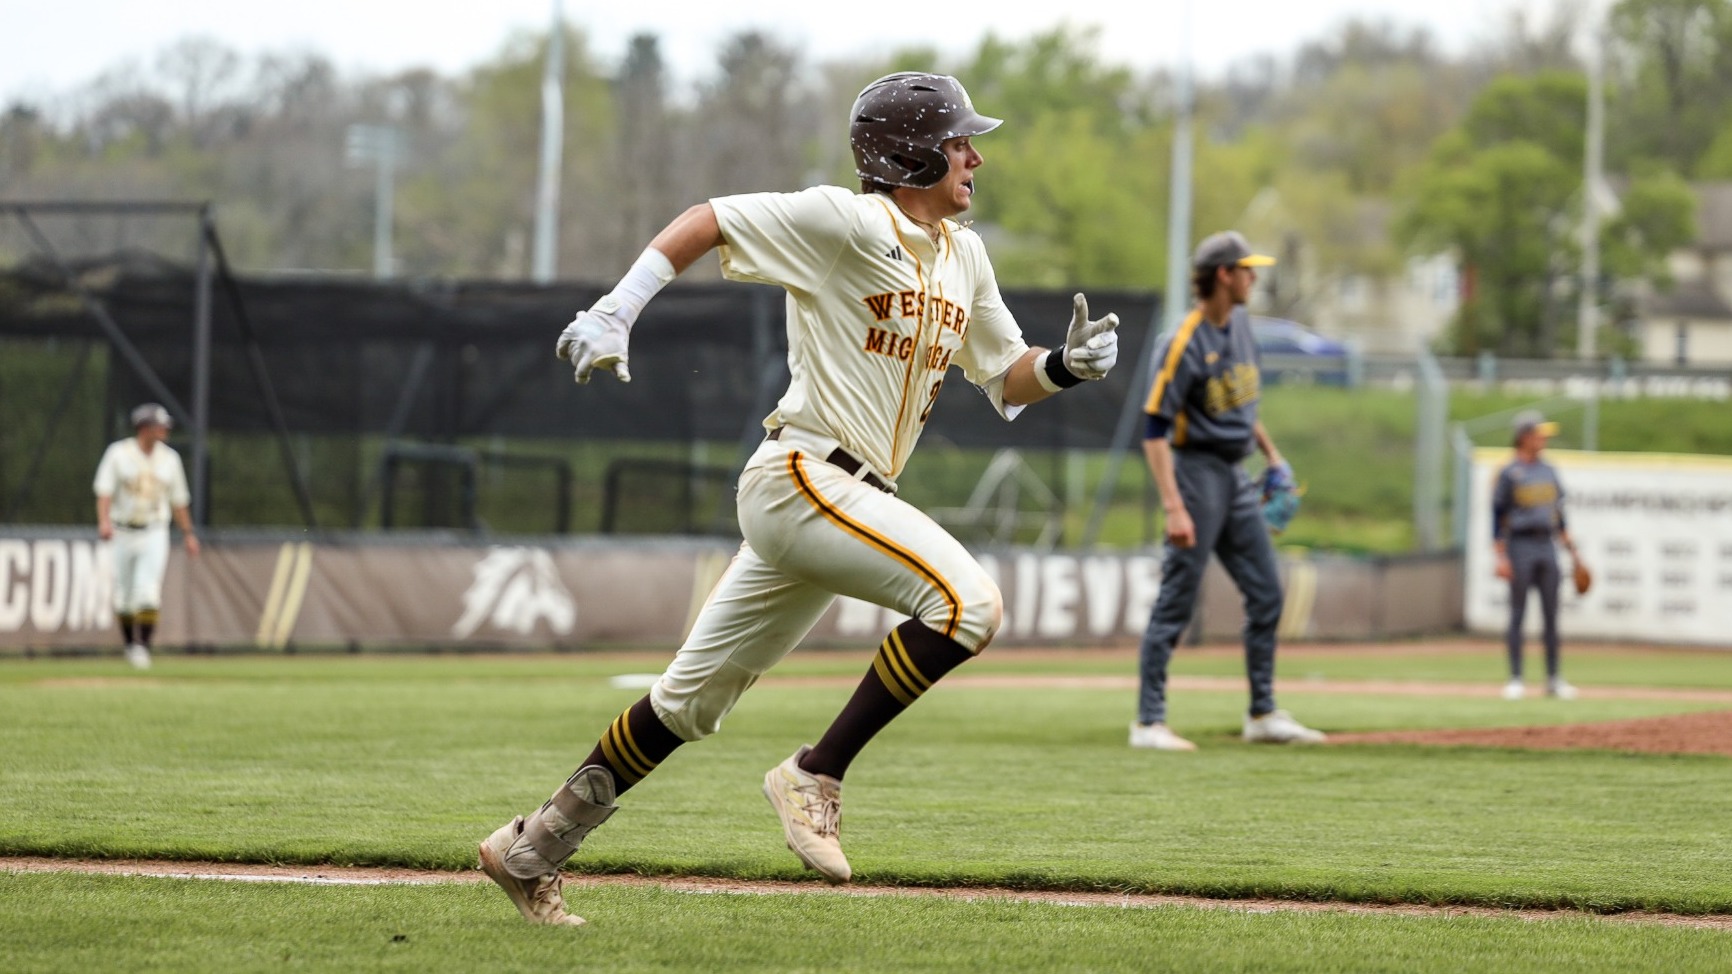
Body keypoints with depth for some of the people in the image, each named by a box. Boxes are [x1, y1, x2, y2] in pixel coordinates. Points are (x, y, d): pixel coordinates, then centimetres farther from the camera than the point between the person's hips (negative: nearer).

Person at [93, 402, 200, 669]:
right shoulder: (118, 454, -4)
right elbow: (104, 491, -13)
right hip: (122, 534, -1)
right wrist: (104, 521, -29)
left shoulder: (169, 458, 5)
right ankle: (130, 644, 26)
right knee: (123, 598, 6)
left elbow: (178, 499, 13)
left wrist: (188, 534, 11)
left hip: (154, 534, 1)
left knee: (148, 593, -16)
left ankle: (143, 646, -13)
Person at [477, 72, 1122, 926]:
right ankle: (816, 777, -17)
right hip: (802, 475, -9)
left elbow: (1007, 381, 19)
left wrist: (1067, 365, -2)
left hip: (851, 501, 9)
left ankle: (532, 848, 22)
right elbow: (707, 221, -7)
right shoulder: (847, 222, -9)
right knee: (966, 599, -24)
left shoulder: (963, 255, 15)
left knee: (693, 701, 13)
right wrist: (613, 314, -15)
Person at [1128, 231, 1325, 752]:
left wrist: (1272, 454, 20)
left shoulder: (1240, 323, 7)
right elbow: (1155, 431, -21)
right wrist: (1174, 507, -27)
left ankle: (1263, 714, 17)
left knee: (1266, 592, 9)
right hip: (1197, 471, -8)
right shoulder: (1184, 344, -19)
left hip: (1236, 476, 8)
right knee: (1176, 601, -6)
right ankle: (1149, 722, -2)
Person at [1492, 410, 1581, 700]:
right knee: (1517, 613, -4)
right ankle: (1515, 679, -1)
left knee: (1551, 614, 6)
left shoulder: (1548, 471, 13)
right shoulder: (1509, 474, -6)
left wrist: (1571, 549, 15)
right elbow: (1498, 516, -8)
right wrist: (1501, 557, -14)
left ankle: (1554, 678, 11)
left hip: (1547, 546, 6)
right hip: (1520, 546, -6)